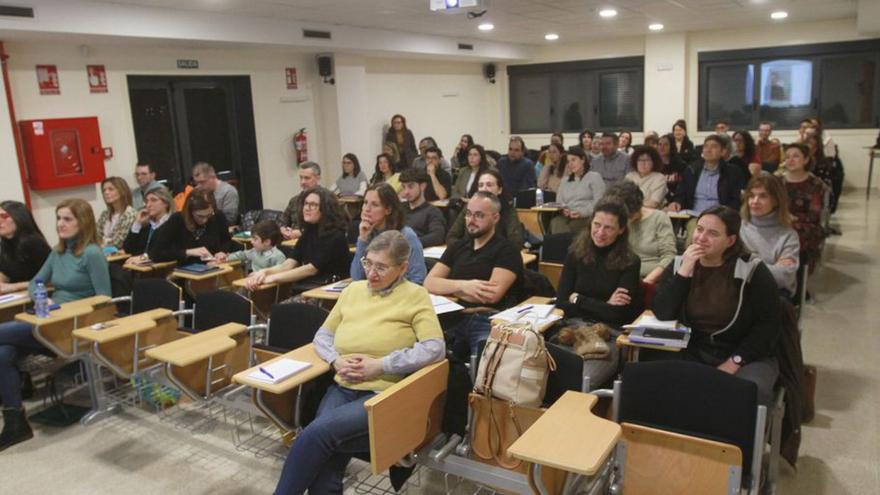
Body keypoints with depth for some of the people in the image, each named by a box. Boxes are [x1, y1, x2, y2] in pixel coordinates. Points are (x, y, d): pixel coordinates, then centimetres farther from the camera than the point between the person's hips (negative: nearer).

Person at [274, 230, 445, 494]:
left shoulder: (415, 296, 0)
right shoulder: (353, 289, 15)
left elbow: (435, 348, -11)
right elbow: (323, 335, 19)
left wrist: (379, 365, -15)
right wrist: (337, 361, -3)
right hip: (343, 388, 4)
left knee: (315, 433, -26)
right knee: (324, 472, -23)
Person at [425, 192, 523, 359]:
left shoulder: (507, 250, 2)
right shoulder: (457, 247, 19)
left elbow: (492, 294, -11)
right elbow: (429, 283, 9)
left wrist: (447, 287, 2)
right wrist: (462, 285, -10)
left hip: (489, 321, -5)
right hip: (455, 318, 5)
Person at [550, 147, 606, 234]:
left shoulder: (594, 177, 10)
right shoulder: (565, 181, 28)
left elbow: (599, 202, -3)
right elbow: (559, 202, 19)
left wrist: (582, 212, -17)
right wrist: (563, 209, -5)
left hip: (587, 217, -4)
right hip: (568, 217, 4)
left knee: (567, 226, -36)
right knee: (555, 222, -33)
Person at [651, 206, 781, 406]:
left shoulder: (752, 270, -6)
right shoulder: (678, 266, 3)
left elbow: (769, 325, -7)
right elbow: (662, 314, -10)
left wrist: (735, 361, -15)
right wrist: (684, 271, -17)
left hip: (746, 357, -1)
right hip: (691, 353, 2)